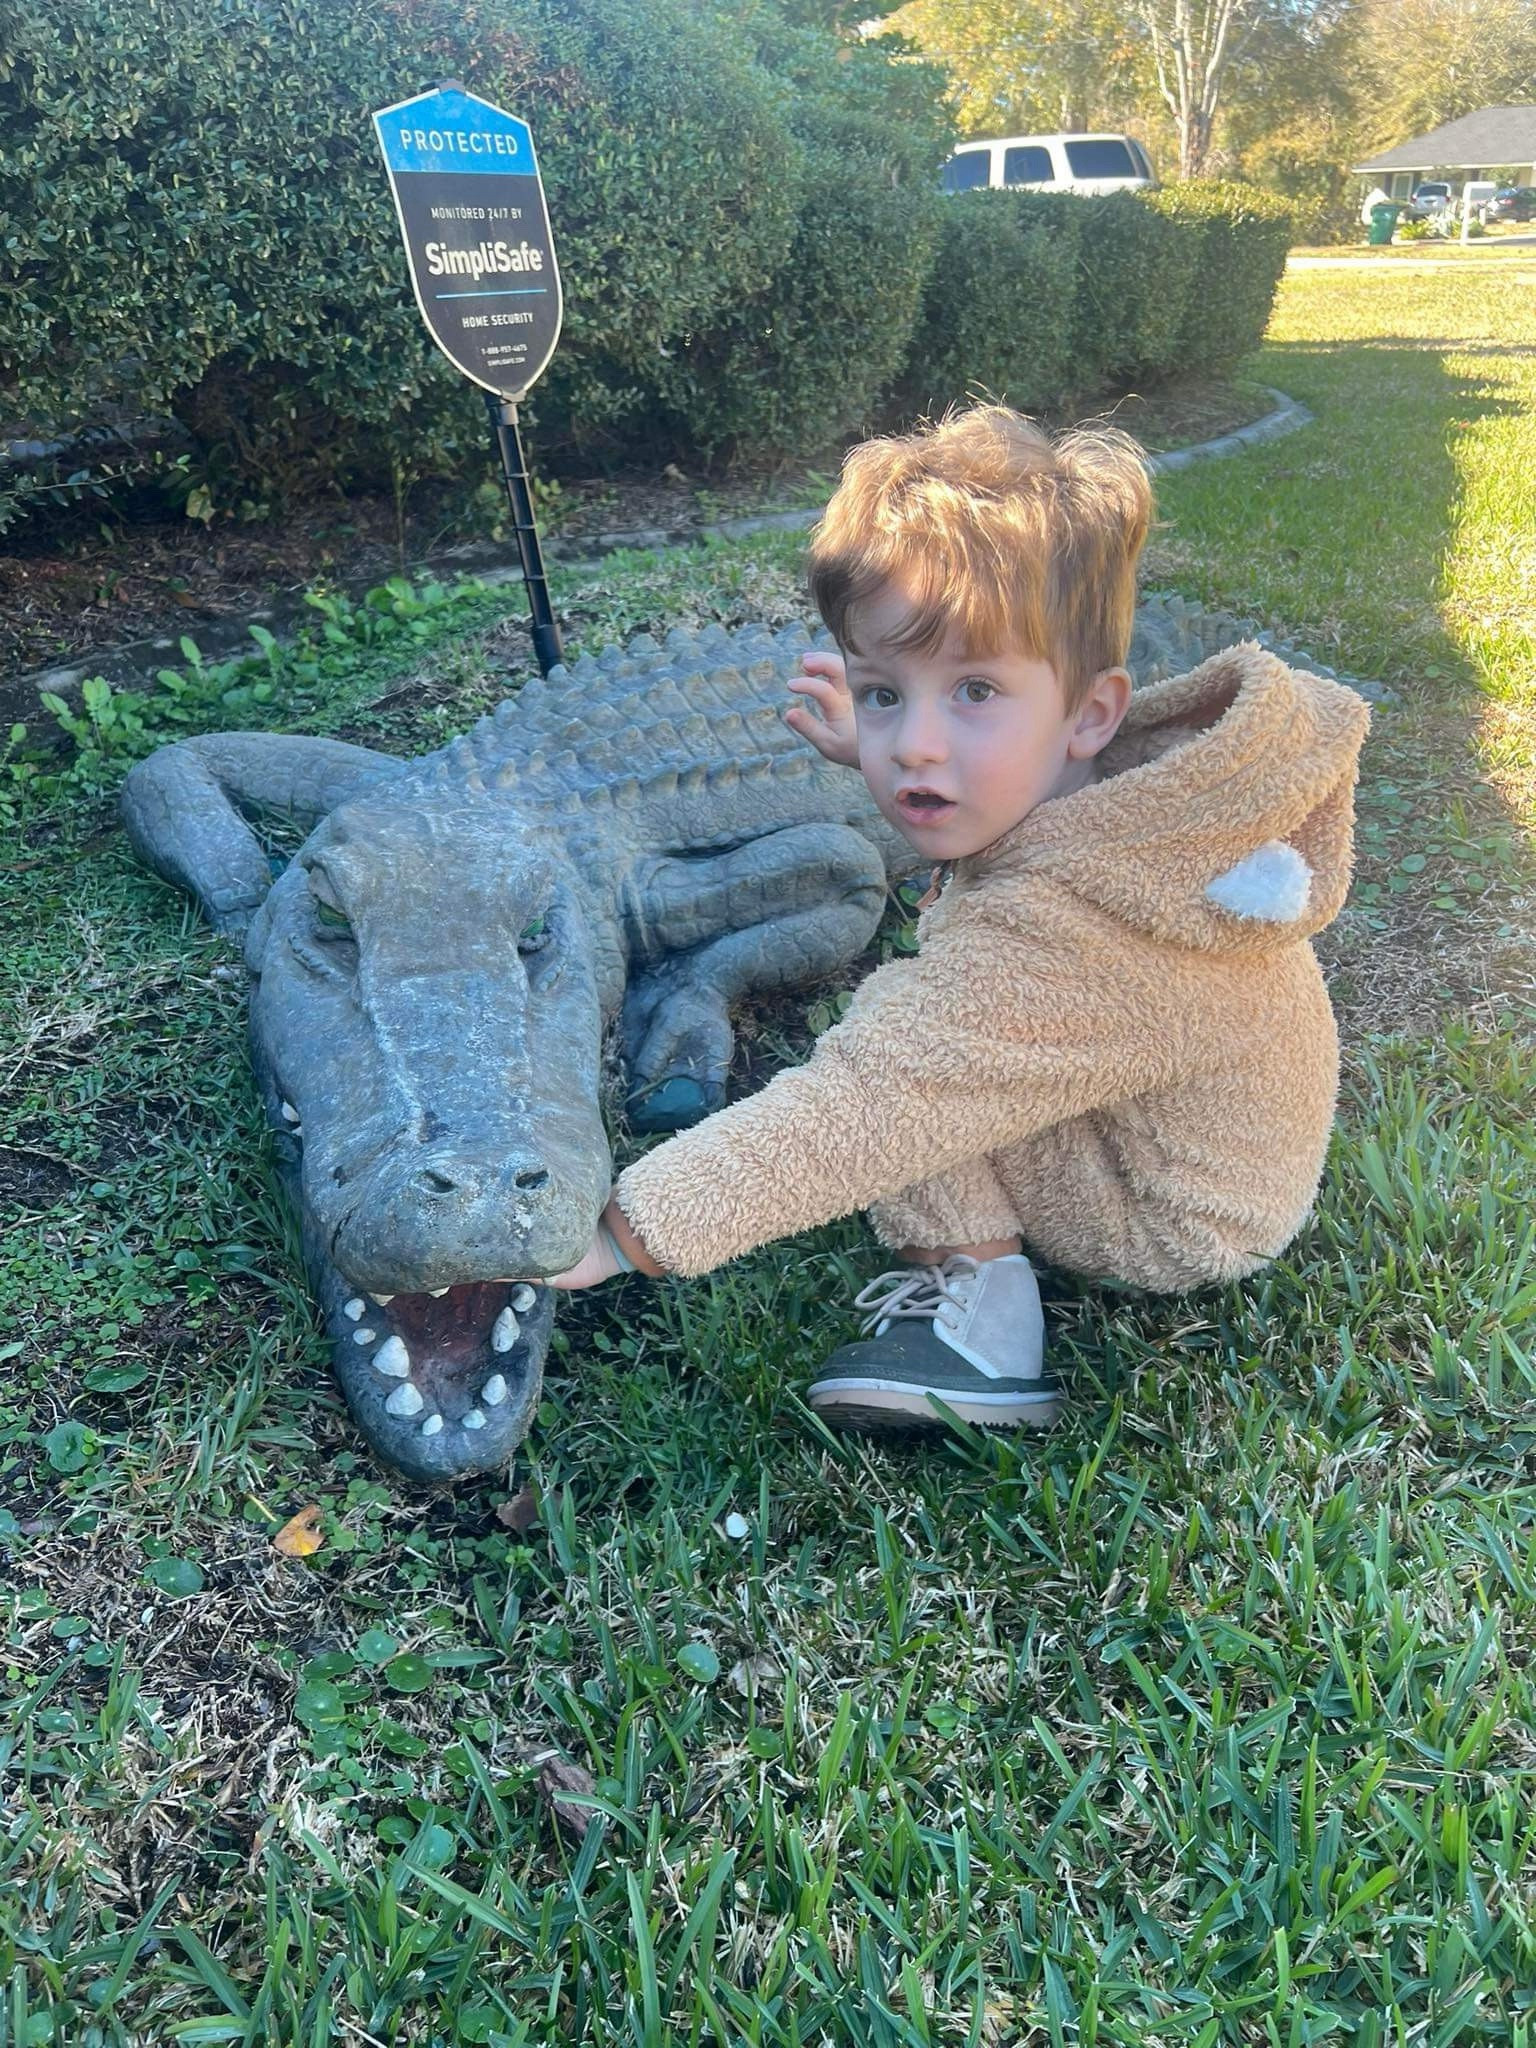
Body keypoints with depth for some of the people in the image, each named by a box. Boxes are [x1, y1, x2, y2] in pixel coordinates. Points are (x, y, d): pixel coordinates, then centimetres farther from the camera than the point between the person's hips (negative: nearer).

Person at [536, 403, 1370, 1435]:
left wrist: (622, 1231, -40)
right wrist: (869, 747, 4)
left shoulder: (1046, 943, -40)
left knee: (897, 1017, -21)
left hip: (1176, 1223, -9)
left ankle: (977, 1298, -13)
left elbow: (853, 1118, -43)